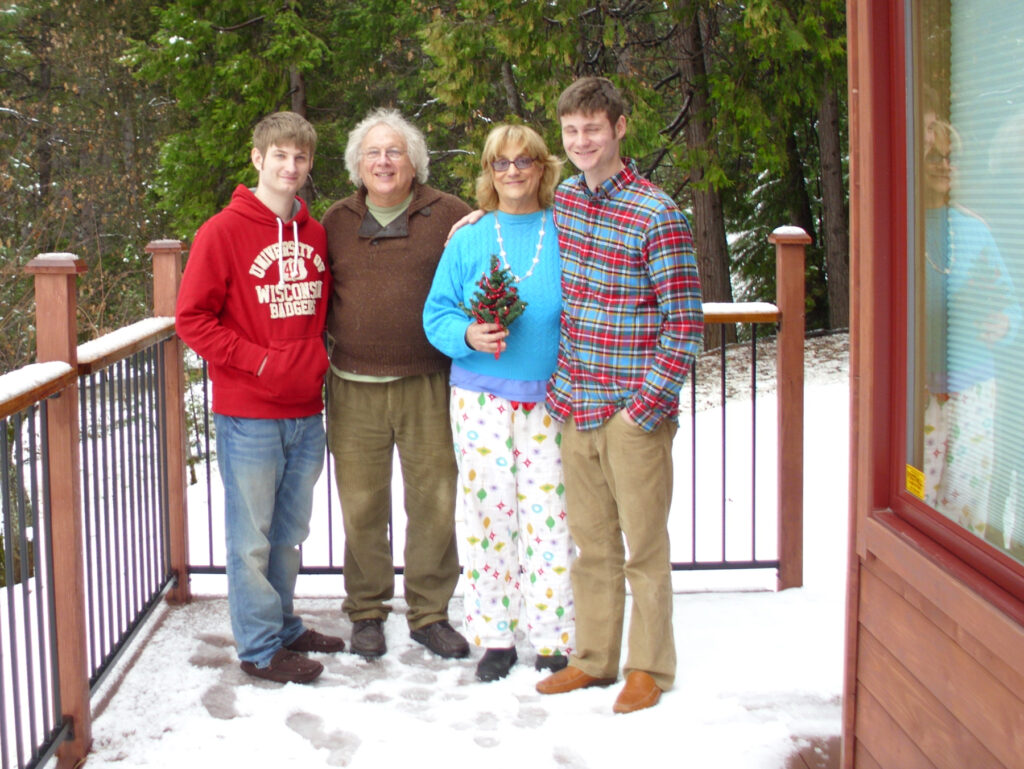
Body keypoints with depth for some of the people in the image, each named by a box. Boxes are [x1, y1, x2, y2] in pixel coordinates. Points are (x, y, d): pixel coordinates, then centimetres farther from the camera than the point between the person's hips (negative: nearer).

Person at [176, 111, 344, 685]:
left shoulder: (316, 234, 9)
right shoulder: (224, 232, -9)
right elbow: (193, 317, -10)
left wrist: (316, 356, 5)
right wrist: (258, 361, -15)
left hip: (306, 412, 6)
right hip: (248, 416, -6)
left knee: (290, 532, 17)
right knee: (253, 537, 3)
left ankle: (283, 626, 31)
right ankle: (261, 647, 14)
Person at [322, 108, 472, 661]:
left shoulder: (448, 216, 3)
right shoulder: (337, 222, 10)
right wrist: (334, 337, 7)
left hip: (426, 386, -1)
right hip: (354, 389, 1)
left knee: (434, 501, 3)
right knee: (361, 506, 5)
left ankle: (429, 613, 19)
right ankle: (366, 612, 21)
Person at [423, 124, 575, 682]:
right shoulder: (469, 240, 8)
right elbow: (436, 315, 8)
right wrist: (469, 335, -13)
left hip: (550, 400, -1)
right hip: (481, 399, 1)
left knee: (549, 517, -2)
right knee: (488, 514, 4)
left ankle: (555, 641, 12)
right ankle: (494, 637, 18)